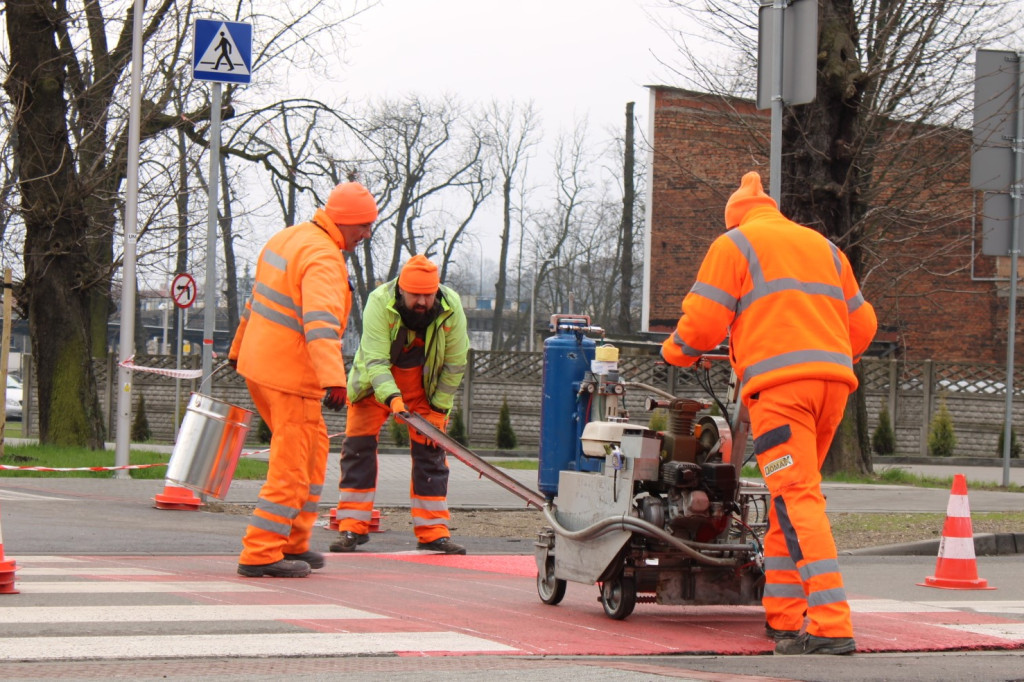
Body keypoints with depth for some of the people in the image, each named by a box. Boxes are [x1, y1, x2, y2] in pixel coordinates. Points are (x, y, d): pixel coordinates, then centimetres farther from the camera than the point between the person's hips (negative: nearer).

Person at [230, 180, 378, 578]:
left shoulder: (288, 238, 13)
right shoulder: (323, 258, -18)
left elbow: (256, 302, 25)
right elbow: (320, 322, -33)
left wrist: (239, 349, 37)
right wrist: (334, 380, -42)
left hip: (258, 364, 10)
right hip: (289, 375, -10)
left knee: (313, 451, 19)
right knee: (292, 466, -4)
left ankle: (293, 543, 24)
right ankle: (260, 554, -2)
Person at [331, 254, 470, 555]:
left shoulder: (451, 308, -22)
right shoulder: (379, 303, -30)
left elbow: (455, 363, -11)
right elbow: (375, 360, -33)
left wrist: (438, 409, -10)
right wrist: (391, 397, -48)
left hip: (424, 381, 2)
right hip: (375, 381, -2)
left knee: (430, 451, -3)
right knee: (359, 445, -9)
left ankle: (433, 532, 1)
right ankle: (352, 526, -4)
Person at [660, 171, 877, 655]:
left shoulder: (734, 244, 10)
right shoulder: (822, 246, 27)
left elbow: (703, 321, 2)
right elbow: (862, 323, 26)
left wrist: (676, 351, 22)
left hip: (779, 382, -6)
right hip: (833, 380, 6)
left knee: (798, 500, -13)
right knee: (789, 499, 14)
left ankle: (831, 626, -23)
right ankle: (783, 619, 13)